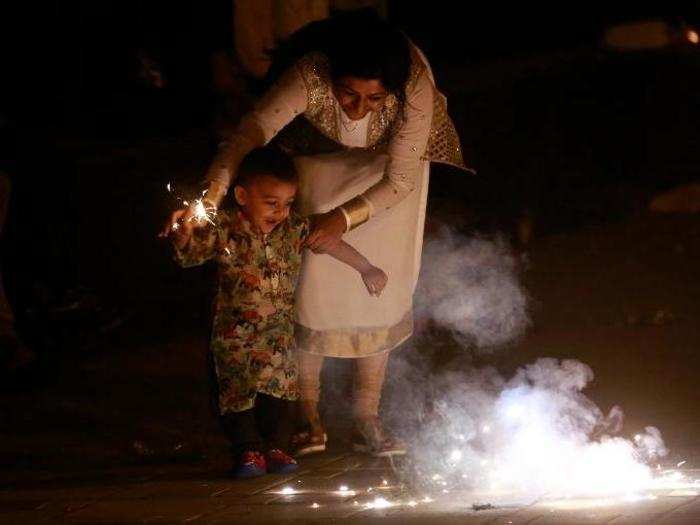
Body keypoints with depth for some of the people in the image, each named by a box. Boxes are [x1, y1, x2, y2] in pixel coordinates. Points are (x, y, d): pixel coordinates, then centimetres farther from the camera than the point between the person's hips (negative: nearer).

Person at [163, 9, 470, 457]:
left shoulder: (415, 87, -39)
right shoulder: (310, 77, -42)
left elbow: (400, 180, -28)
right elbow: (248, 138, -43)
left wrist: (345, 218, -37)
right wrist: (206, 202, -57)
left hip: (387, 165, 0)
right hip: (319, 159, 0)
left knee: (382, 286, -3)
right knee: (312, 282, -6)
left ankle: (368, 420, 9)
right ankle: (309, 419, 8)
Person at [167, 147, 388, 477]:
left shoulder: (294, 230, -1)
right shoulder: (224, 230, -12)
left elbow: (331, 243, 9)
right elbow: (189, 254, -11)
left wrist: (366, 269, 10)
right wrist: (182, 236, -33)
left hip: (278, 328, 3)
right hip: (235, 330, -3)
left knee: (278, 387, 0)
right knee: (237, 388, -5)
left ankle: (275, 447, 10)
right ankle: (248, 450, 2)